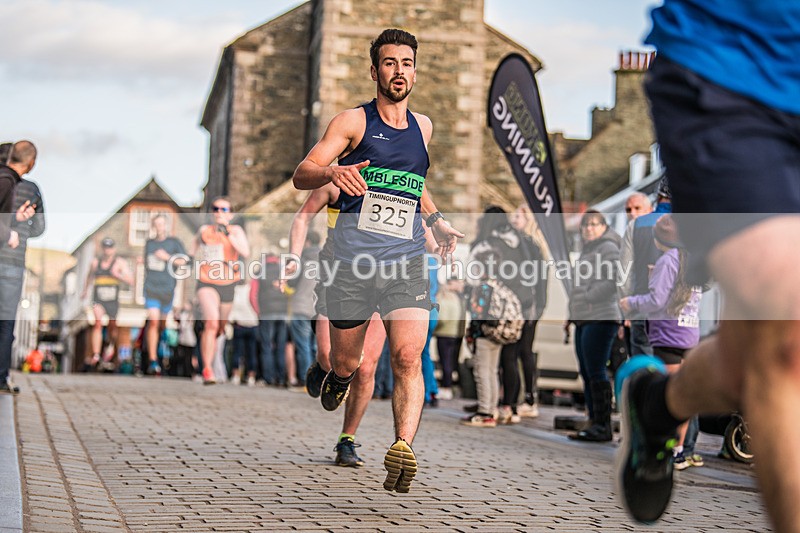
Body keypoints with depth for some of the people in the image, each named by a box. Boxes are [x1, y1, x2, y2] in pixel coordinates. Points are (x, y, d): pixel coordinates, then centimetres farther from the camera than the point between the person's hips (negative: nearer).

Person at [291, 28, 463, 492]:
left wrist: (436, 219, 20)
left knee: (408, 357, -17)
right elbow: (301, 175, -6)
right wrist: (333, 173, -27)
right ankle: (338, 379, 43)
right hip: (354, 259, -2)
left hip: (407, 261, 2)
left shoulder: (423, 127, 17)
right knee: (346, 363, 8)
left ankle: (403, 447, -26)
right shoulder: (354, 121, 2)